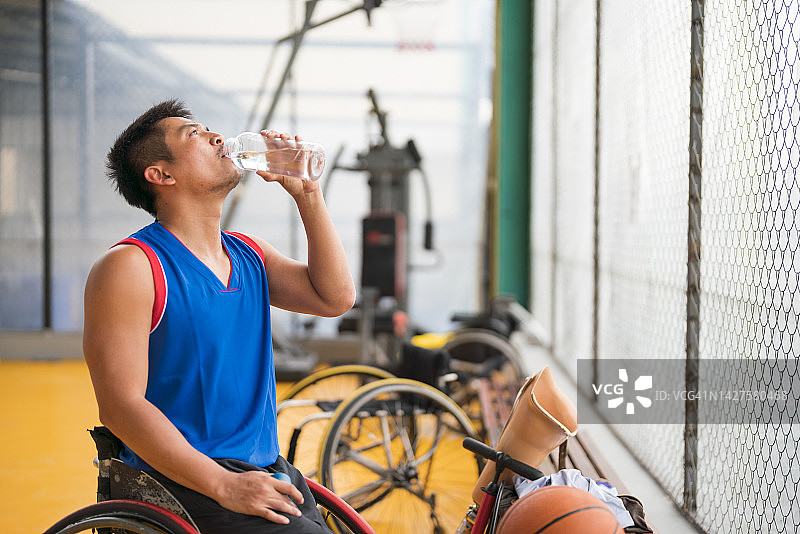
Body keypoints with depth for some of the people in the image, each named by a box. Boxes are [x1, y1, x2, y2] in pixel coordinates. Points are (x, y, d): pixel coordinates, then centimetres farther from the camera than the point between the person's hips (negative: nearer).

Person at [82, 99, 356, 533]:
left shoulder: (250, 255, 15)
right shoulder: (130, 266, -9)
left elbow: (335, 297, 6)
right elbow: (120, 406, -15)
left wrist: (306, 193, 3)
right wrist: (224, 485, -21)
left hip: (268, 473, 7)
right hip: (184, 482, -7)